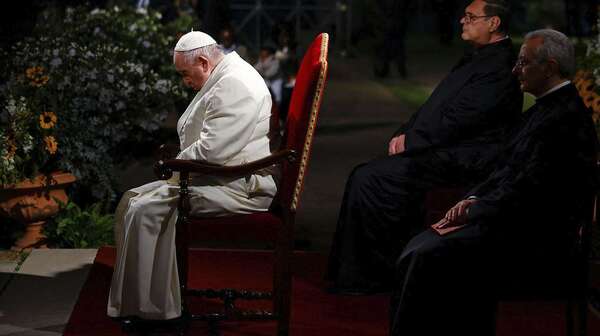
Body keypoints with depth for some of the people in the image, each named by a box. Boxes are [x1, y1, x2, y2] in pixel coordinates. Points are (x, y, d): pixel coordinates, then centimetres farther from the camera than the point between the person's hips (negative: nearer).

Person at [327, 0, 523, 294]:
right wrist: (404, 135, 5)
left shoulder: (500, 67, -14)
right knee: (364, 176, 0)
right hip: (442, 151, 10)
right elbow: (435, 108, 21)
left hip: (459, 160, -10)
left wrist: (409, 141, -13)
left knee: (369, 179, -19)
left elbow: (455, 121, -19)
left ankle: (374, 275, -7)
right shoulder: (477, 58, 19)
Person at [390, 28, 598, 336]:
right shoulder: (544, 109, 17)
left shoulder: (566, 117, -15)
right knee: (416, 252, -3)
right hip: (512, 224, 10)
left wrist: (473, 214, -13)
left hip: (532, 242, -10)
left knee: (430, 258, -22)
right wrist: (474, 200, 3)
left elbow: (529, 189, -20)